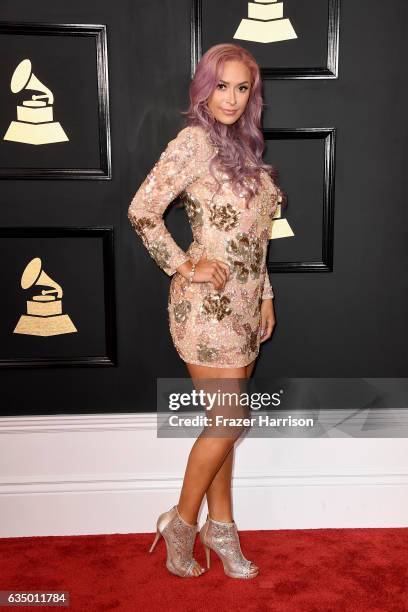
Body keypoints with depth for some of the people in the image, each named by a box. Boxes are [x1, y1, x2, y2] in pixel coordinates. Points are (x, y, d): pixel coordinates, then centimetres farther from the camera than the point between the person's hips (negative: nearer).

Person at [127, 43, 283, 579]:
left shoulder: (244, 145, 14)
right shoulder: (195, 141, -10)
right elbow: (142, 210, -16)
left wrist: (265, 294, 15)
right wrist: (183, 265, -13)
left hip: (244, 303, 8)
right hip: (208, 301, -7)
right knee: (230, 421, -3)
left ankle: (221, 526, 28)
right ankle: (182, 523, 18)